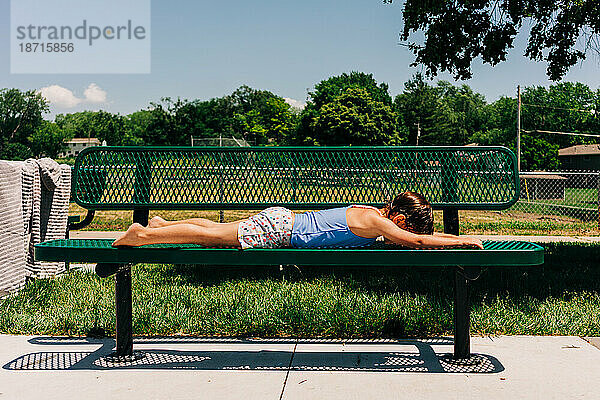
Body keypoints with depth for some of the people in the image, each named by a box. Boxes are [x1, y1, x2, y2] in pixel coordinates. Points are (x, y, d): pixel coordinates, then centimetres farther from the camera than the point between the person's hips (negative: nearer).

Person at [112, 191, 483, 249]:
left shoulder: (376, 213, 6)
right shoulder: (372, 221, -19)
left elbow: (419, 233, 21)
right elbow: (414, 241, -26)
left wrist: (456, 238, 14)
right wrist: (462, 241, -16)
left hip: (282, 220, 8)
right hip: (278, 230, -8)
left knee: (217, 232, 19)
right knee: (215, 236, 0)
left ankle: (163, 224, 31)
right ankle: (143, 234, 10)